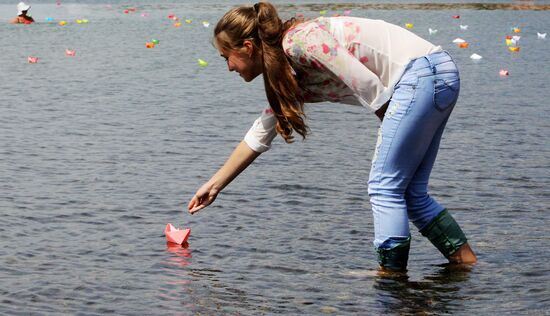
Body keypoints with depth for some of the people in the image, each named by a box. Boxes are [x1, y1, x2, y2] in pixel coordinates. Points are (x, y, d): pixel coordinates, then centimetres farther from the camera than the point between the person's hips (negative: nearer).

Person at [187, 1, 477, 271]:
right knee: (411, 192, 12)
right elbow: (259, 136, 25)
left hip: (422, 74, -9)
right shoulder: (287, 76, 16)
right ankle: (469, 266, 15)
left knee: (384, 187, -6)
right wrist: (214, 186, 29)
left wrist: (393, 131, -3)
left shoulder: (300, 41, -12)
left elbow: (367, 83, -16)